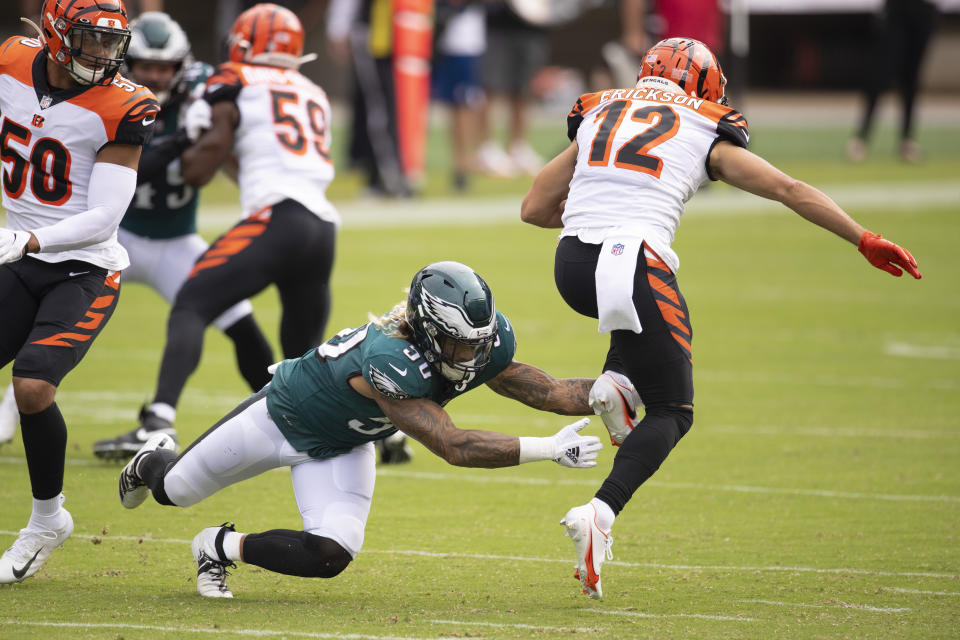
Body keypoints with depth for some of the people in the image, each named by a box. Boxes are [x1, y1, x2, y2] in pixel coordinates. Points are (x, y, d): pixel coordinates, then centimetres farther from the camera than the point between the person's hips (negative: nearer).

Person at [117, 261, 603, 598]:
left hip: (340, 448, 5)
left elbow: (549, 393, -15)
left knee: (330, 555, -15)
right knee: (174, 491, 18)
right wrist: (549, 449, -50)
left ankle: (222, 548, 11)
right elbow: (453, 447, -47)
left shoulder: (485, 343, -25)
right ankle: (152, 462, 57)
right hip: (284, 414, -5)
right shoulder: (388, 360, -47)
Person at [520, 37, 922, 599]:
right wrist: (865, 240, 16)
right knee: (671, 413, 9)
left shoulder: (598, 118, 24)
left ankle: (616, 383, 8)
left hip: (574, 265, 4)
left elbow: (534, 209, 26)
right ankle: (600, 515, -14)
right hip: (635, 267, -4)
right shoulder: (704, 135, 14)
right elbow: (790, 190, 12)